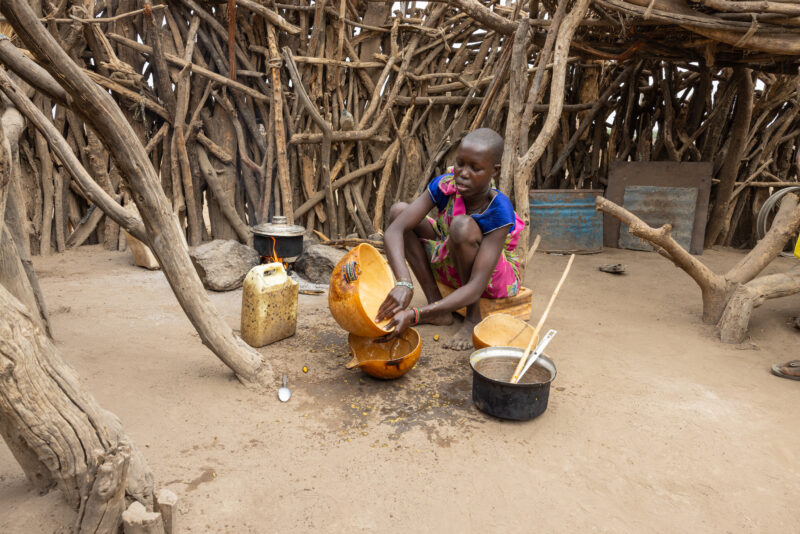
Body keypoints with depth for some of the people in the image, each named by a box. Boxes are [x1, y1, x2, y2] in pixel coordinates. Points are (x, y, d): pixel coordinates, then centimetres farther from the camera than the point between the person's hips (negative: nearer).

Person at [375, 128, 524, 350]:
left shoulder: (499, 212, -31)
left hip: (494, 275, -5)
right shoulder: (444, 186, -20)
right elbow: (394, 231, -28)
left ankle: (473, 317, -16)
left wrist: (414, 315, -46)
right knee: (398, 210, -15)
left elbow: (475, 288, -37)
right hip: (452, 264, 5)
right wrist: (403, 283, -47)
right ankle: (438, 309, -12)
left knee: (462, 225, -36)